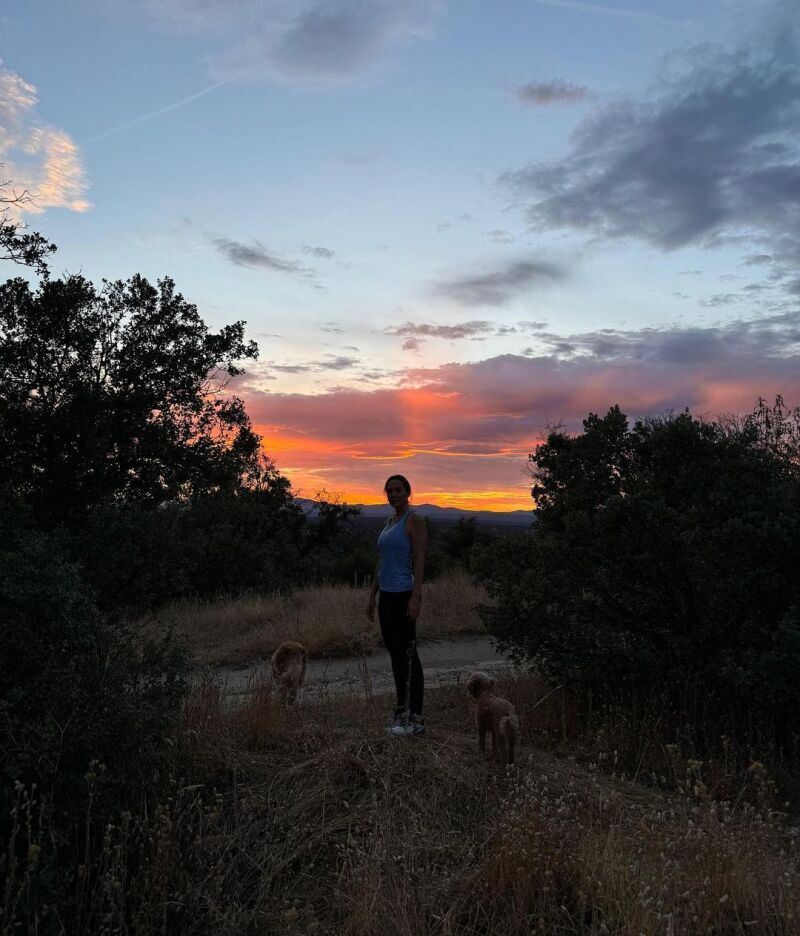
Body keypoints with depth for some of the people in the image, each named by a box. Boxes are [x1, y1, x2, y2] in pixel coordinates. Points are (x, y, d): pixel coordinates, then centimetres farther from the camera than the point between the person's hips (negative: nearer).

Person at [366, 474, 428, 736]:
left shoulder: (415, 521, -8)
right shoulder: (390, 522, 16)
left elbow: (420, 560, -15)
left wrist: (416, 596, -22)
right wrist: (372, 595, 16)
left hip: (403, 596, -8)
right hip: (387, 596, 9)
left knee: (407, 655, -5)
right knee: (395, 654, 12)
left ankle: (416, 719, 2)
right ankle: (403, 713, 21)